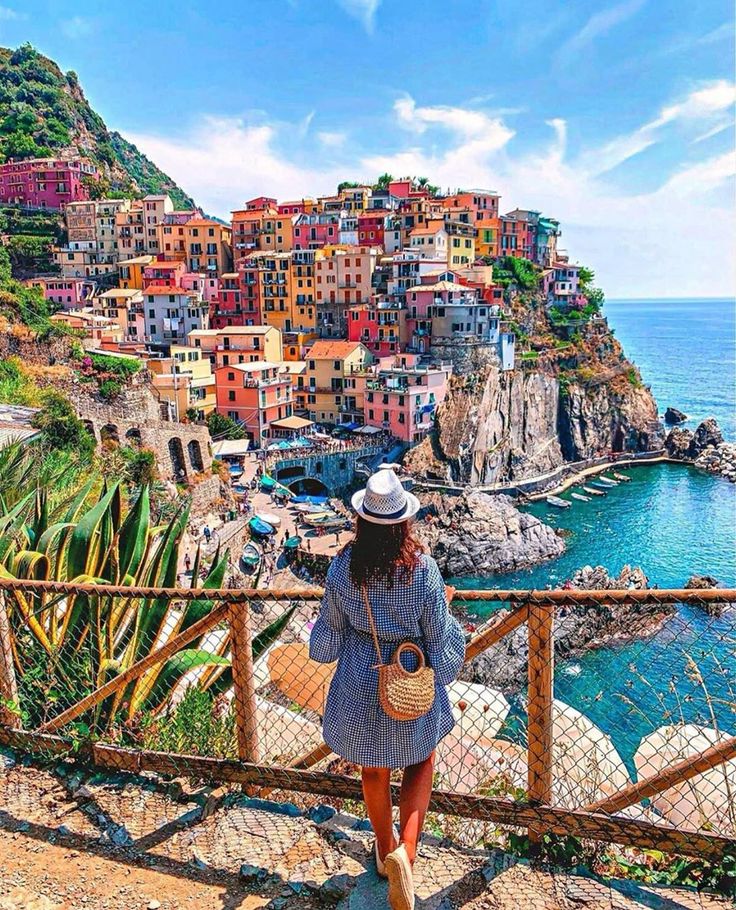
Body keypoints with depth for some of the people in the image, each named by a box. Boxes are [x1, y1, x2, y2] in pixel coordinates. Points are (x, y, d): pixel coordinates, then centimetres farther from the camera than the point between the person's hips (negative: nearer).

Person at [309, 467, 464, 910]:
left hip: (360, 683, 2)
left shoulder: (344, 566, -16)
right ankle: (405, 853, 4)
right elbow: (439, 637, -12)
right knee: (421, 763, 23)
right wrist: (445, 605, 7)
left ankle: (386, 850, 45)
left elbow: (331, 630, -2)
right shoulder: (423, 569, -22)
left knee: (374, 770, 24)